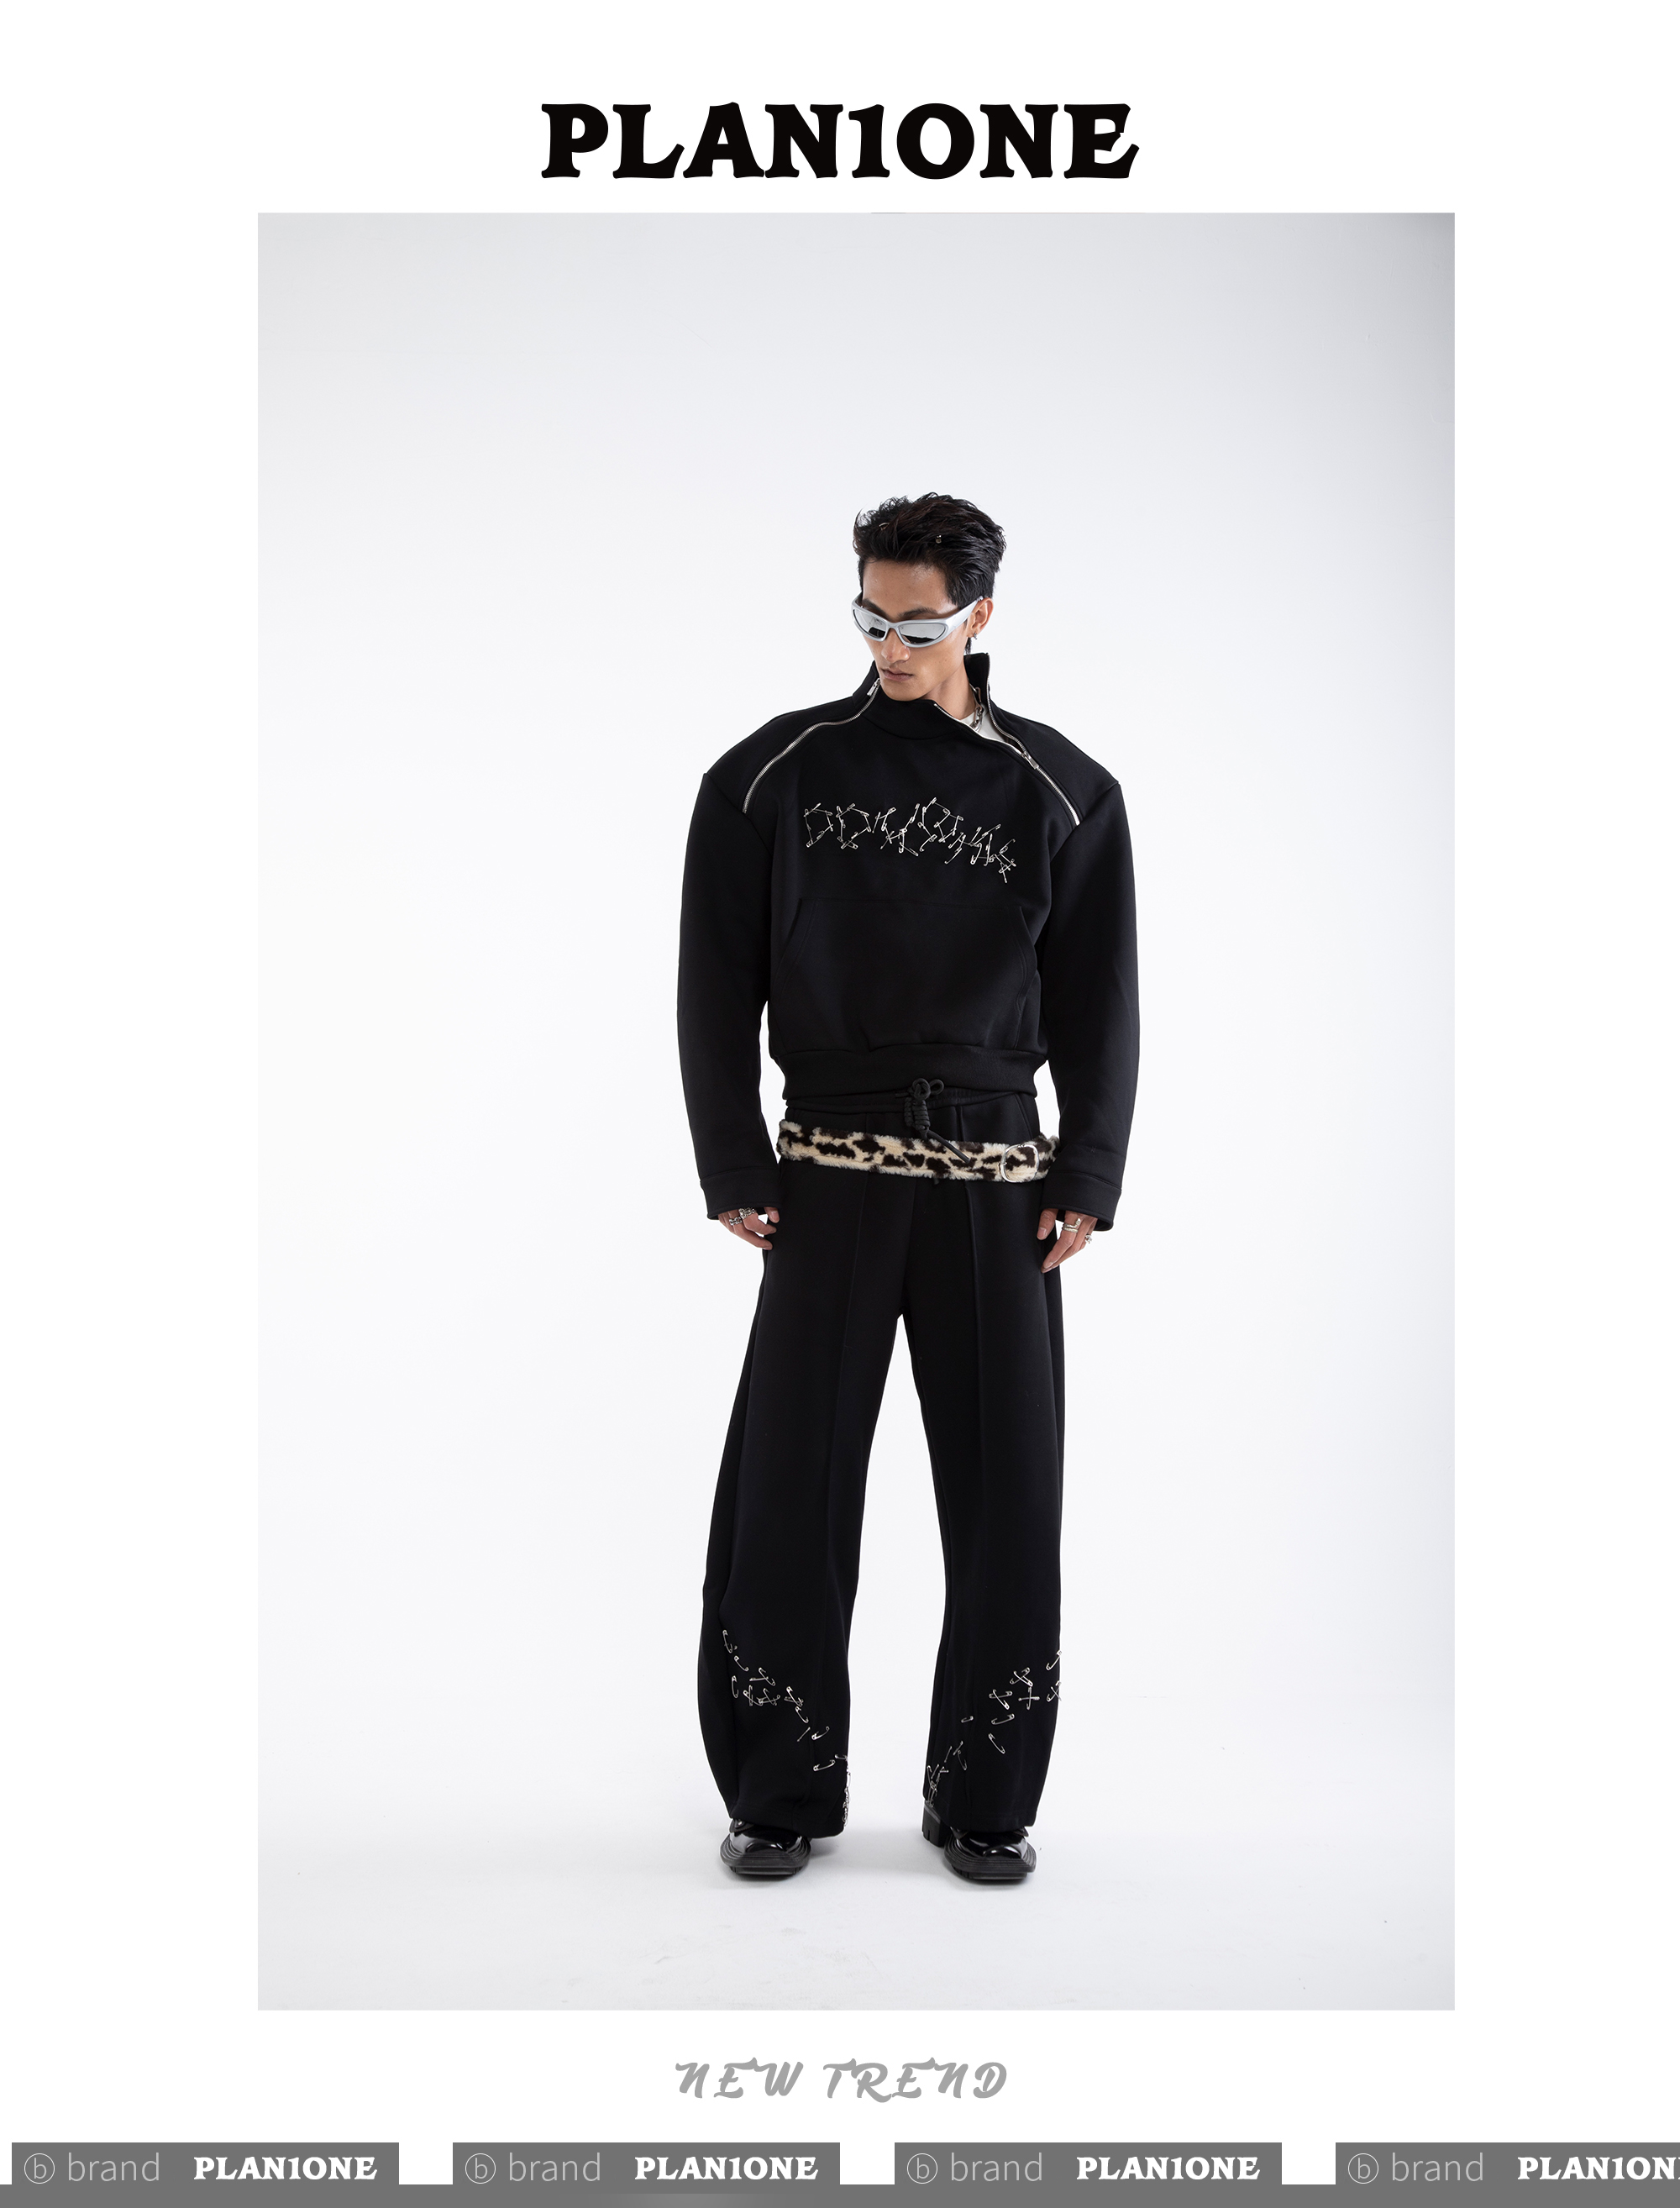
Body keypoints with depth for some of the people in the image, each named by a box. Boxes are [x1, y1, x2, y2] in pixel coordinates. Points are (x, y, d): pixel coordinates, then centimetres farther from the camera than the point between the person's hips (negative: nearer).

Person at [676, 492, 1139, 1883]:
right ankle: (781, 1793, 16)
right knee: (790, 1485, 1)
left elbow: (1099, 1002, 7)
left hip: (1000, 1179, 1)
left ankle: (985, 1798, 18)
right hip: (828, 1178, 0)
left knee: (1006, 1495, 3)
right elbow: (719, 985, 4)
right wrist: (734, 1169, -2)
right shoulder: (772, 776, 5)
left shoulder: (1061, 793, 6)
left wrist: (1087, 1180, -1)